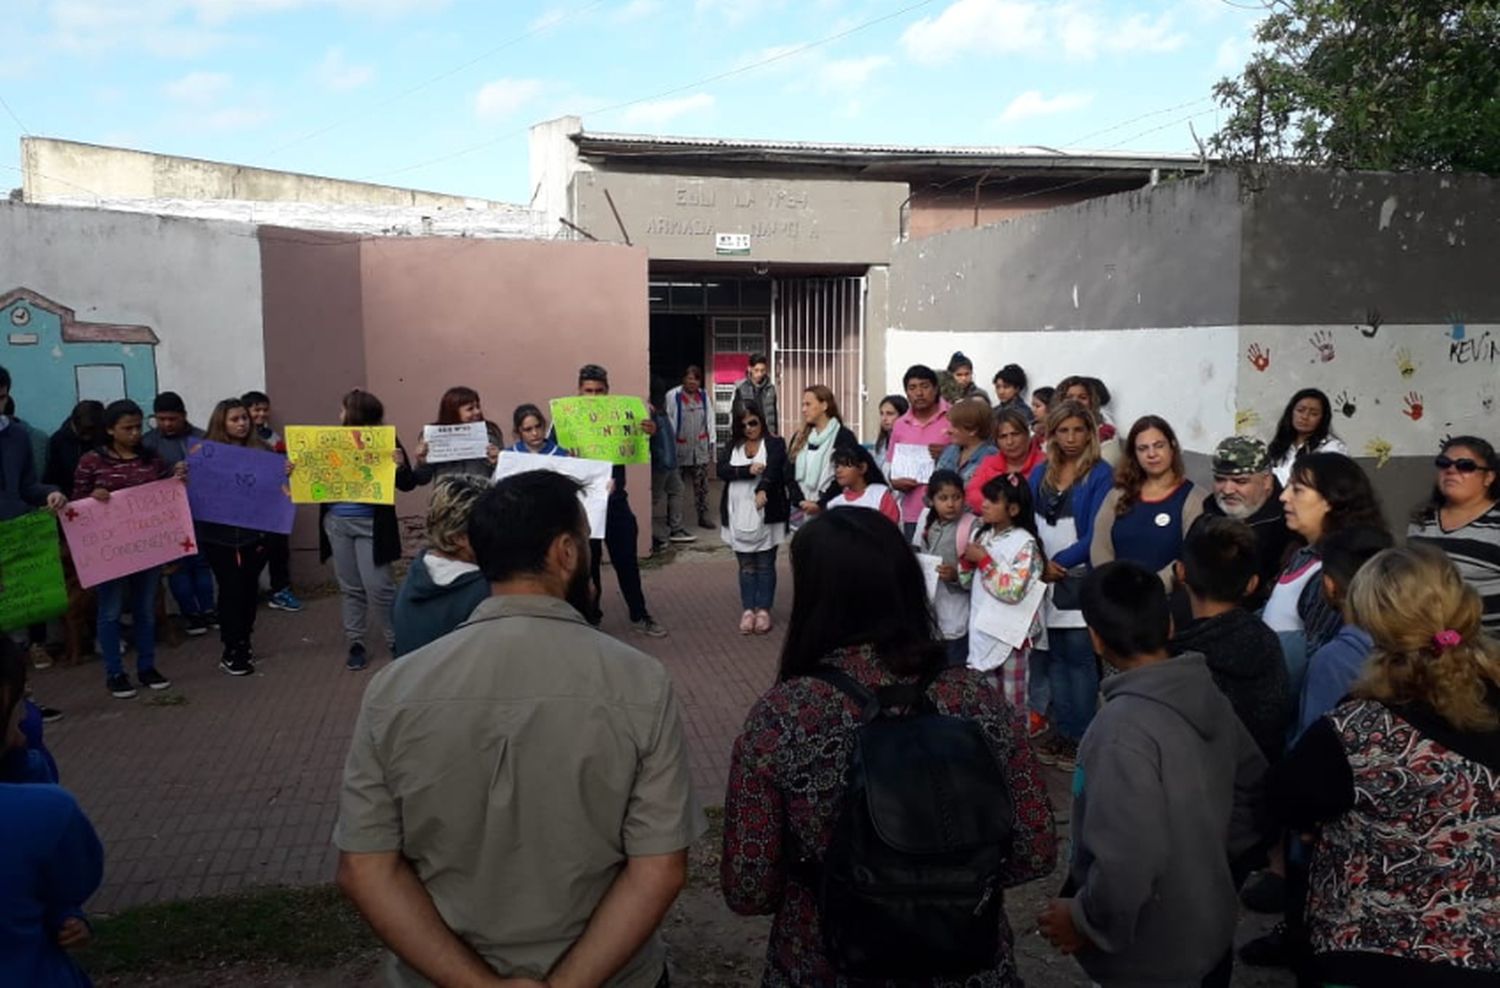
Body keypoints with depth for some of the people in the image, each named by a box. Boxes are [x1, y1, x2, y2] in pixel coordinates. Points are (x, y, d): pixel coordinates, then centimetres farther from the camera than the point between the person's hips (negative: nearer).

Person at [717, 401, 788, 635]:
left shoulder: (775, 443, -2)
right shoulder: (732, 445, 9)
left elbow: (773, 470, -20)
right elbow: (722, 470, -7)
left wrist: (762, 490, -38)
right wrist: (748, 470, -22)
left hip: (767, 515, -3)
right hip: (739, 516, 3)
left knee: (765, 565, 5)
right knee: (746, 566, 10)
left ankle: (764, 610, 13)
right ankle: (748, 610, 15)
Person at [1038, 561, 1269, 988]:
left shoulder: (1124, 727, -30)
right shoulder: (1207, 693, -4)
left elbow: (1129, 860, -33)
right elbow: (1252, 784, 10)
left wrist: (1086, 920, -18)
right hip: (1210, 927, 7)